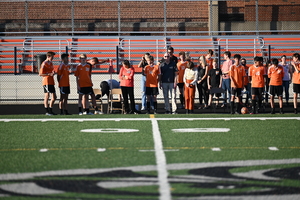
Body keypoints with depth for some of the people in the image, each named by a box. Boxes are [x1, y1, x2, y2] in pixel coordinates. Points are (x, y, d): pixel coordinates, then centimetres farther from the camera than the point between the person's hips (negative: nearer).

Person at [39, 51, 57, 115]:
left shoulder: (51, 63, 18)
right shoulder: (44, 64, -9)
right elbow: (40, 74, -13)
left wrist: (53, 73, 6)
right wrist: (49, 74, -20)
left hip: (51, 82, 9)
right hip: (46, 82, -9)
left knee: (54, 97, 7)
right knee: (47, 96, -8)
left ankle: (50, 110, 14)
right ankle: (47, 111, -6)